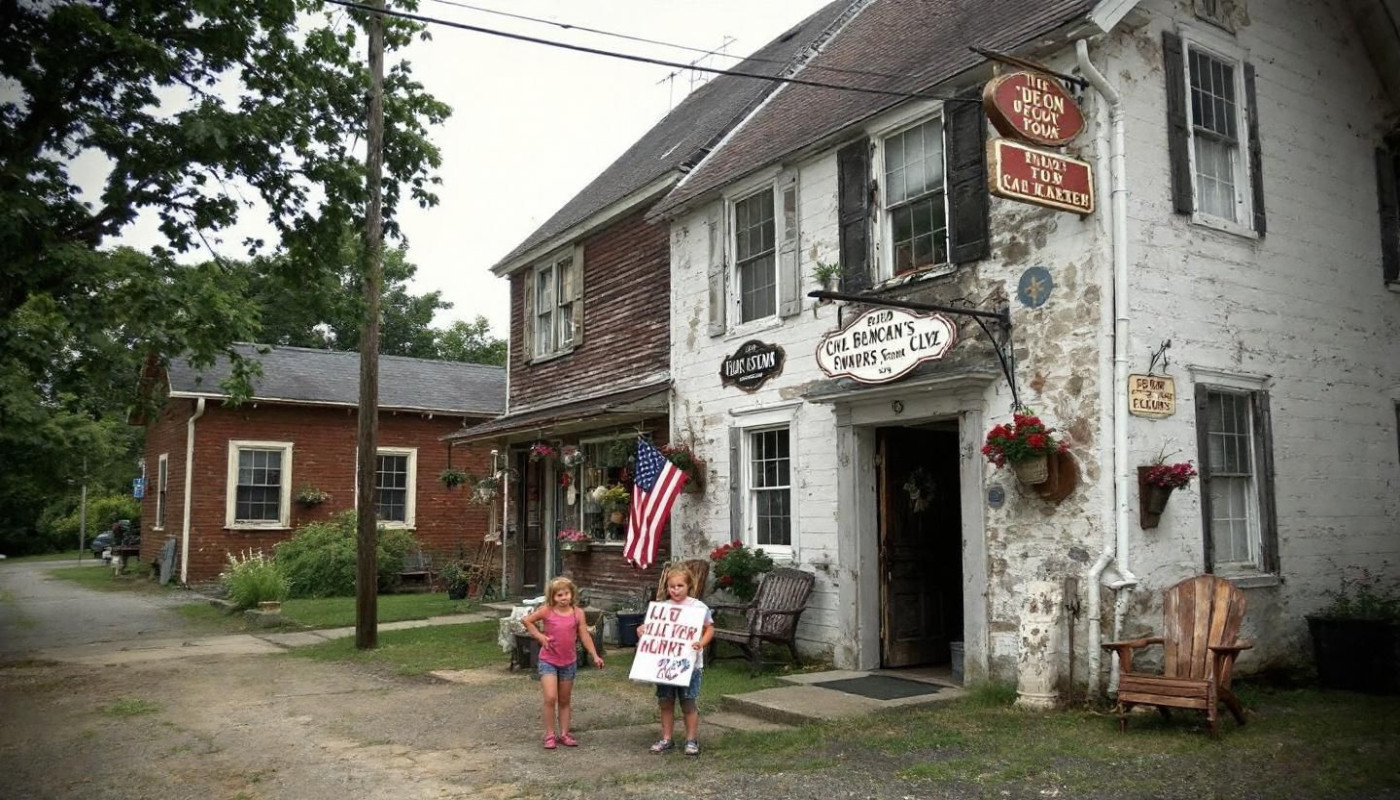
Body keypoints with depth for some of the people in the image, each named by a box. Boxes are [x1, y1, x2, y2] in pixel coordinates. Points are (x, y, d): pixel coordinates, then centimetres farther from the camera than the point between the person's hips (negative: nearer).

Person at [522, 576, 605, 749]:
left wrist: (595, 655, -10)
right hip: (548, 660, -3)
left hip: (569, 662, 3)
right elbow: (526, 620, 1)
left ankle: (564, 734, 24)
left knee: (565, 700, 13)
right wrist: (539, 635, -8)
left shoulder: (577, 613, -4)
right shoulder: (547, 611, -9)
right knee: (550, 698, -13)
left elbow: (585, 636, -3)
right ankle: (549, 735, 0)